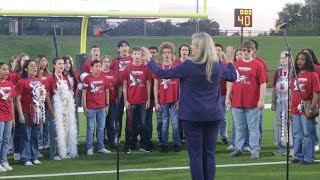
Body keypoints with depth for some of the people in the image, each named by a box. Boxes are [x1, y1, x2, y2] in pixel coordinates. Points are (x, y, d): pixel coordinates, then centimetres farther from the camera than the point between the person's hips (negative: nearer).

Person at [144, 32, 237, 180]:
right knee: (210, 153, 9)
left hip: (192, 116, -4)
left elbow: (162, 74, -3)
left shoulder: (188, 66, -13)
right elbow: (233, 77, 19)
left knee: (195, 154, 2)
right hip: (213, 116, 4)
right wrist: (230, 61, 35)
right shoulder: (218, 66, 0)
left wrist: (150, 60, 12)